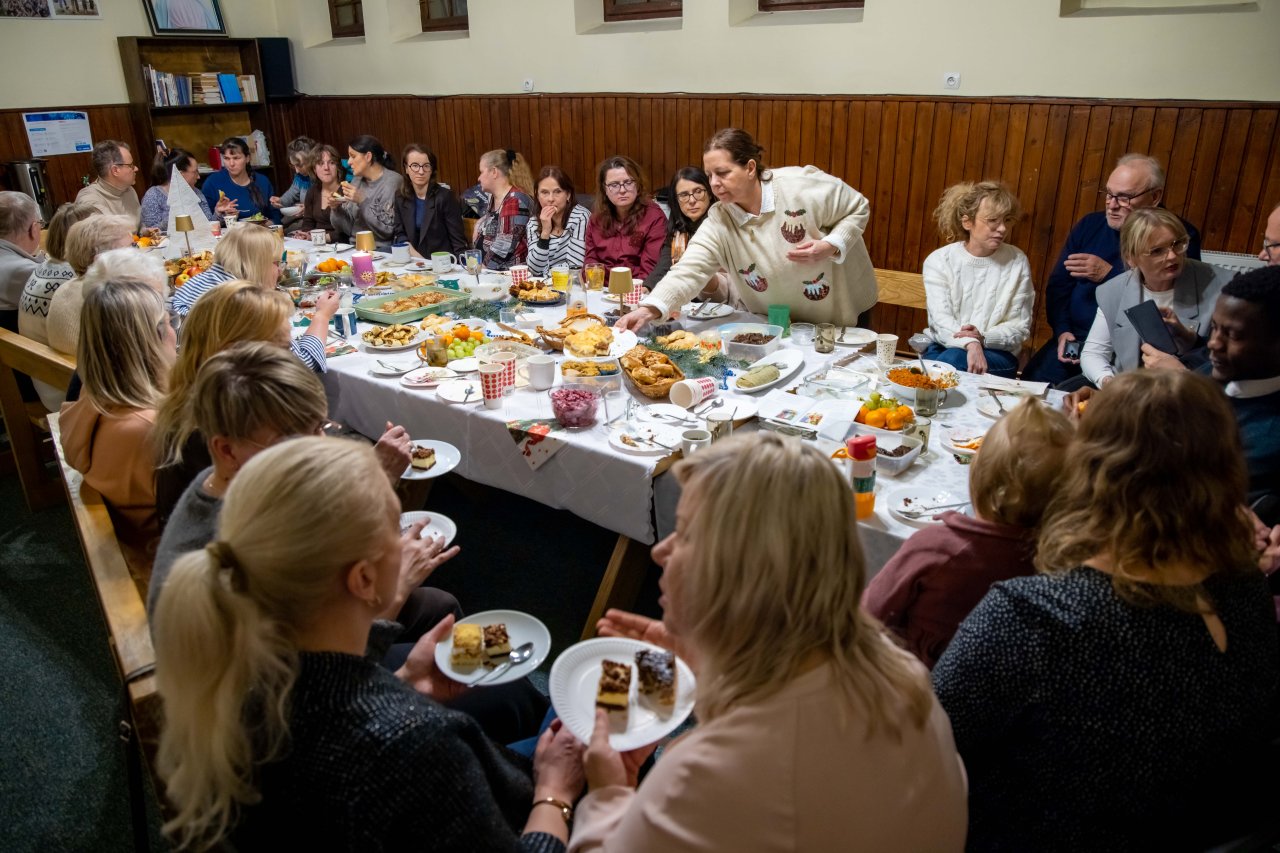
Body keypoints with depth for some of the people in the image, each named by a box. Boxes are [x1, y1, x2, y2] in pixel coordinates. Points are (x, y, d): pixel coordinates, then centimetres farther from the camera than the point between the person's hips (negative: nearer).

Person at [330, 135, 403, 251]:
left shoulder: (392, 181, -8)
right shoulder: (357, 181, 12)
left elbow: (388, 230, -16)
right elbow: (349, 227, 12)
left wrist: (362, 201, -18)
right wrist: (336, 208, -5)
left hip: (380, 250, -6)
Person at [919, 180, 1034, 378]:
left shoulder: (1017, 262, 2)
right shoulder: (938, 260, -1)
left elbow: (1020, 326, 1)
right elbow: (941, 319, -12)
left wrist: (983, 339, -21)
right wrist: (970, 344, -33)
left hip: (996, 354, 0)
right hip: (943, 347, 1)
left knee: (952, 359, -33)